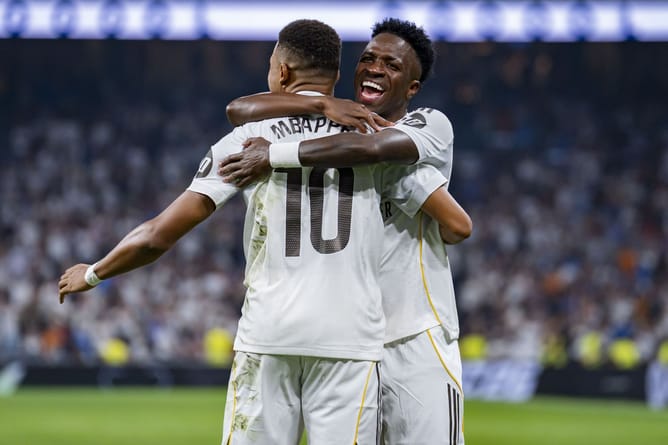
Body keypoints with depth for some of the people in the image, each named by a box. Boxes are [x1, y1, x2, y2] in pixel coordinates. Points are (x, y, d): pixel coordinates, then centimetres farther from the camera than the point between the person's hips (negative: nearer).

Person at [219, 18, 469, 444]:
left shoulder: (431, 126, -1)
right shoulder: (331, 135, 12)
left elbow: (371, 147, -23)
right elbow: (240, 110, 2)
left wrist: (275, 155, -20)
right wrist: (322, 103, -11)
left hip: (417, 341, -4)